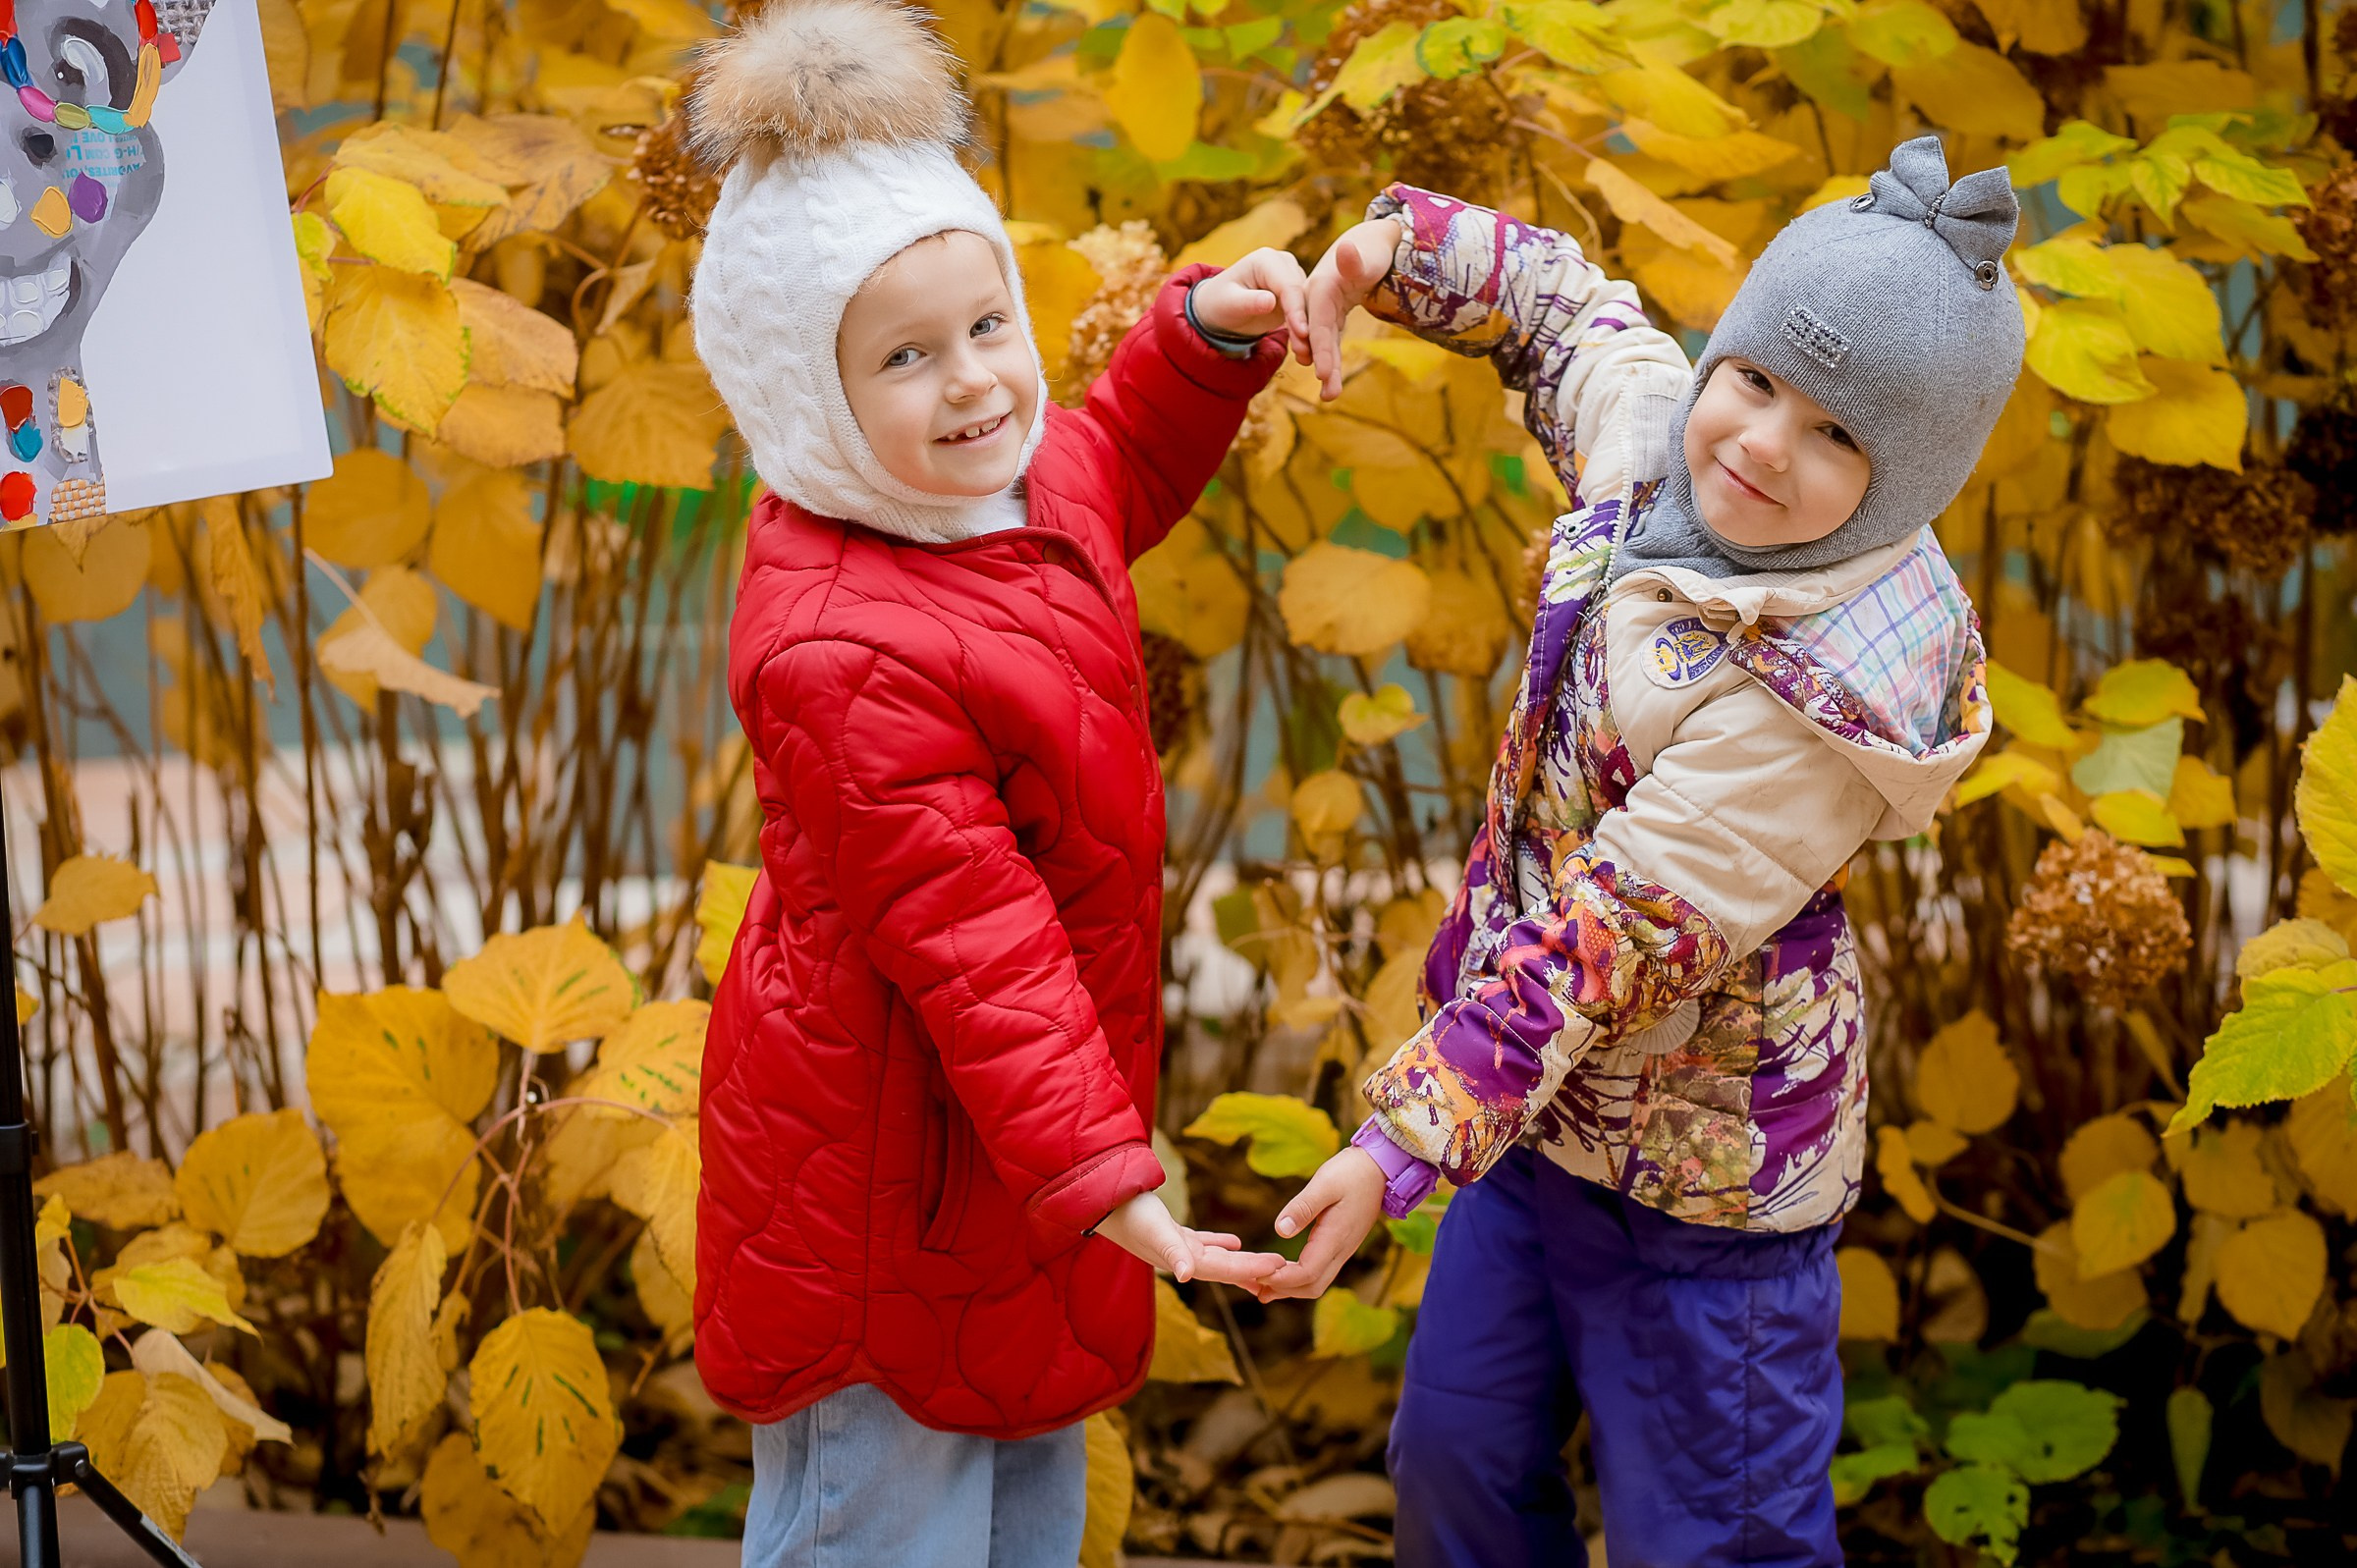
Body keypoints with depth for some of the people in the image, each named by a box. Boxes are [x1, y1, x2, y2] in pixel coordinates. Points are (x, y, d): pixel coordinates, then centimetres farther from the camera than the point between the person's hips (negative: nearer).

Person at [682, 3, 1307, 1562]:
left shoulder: (1006, 485, -5)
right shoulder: (845, 657, -34)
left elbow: (1120, 470, 20)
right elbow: (968, 941, -33)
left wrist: (1210, 332, 2)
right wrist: (1104, 1179, -31)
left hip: (1019, 1095, 9)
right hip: (891, 1157, -9)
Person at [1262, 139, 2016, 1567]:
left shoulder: (1822, 697, -31)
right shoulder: (1656, 428, -7)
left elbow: (1615, 933, -32)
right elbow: (1565, 303, 17)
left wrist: (1405, 1146, -31)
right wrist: (1393, 245, 2)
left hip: (1697, 1174, -8)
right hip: (1549, 1095, 8)